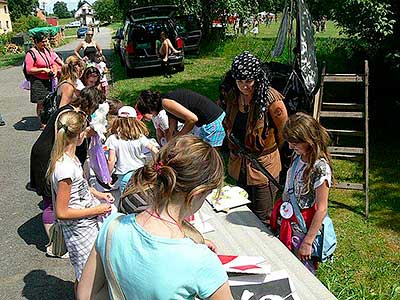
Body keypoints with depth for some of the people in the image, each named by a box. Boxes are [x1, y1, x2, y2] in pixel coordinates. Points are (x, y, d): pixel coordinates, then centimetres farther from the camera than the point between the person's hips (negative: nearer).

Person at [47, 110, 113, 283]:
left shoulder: (69, 156, -1)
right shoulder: (65, 166, -29)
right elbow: (61, 212, -25)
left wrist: (98, 195, 7)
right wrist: (96, 210, -18)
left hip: (89, 223, 9)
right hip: (79, 228, -9)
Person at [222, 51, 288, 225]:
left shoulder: (271, 98, -19)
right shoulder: (232, 96, -1)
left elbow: (283, 131, -8)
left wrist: (269, 148, 5)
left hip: (263, 165, -6)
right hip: (238, 164, 6)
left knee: (262, 220, 4)